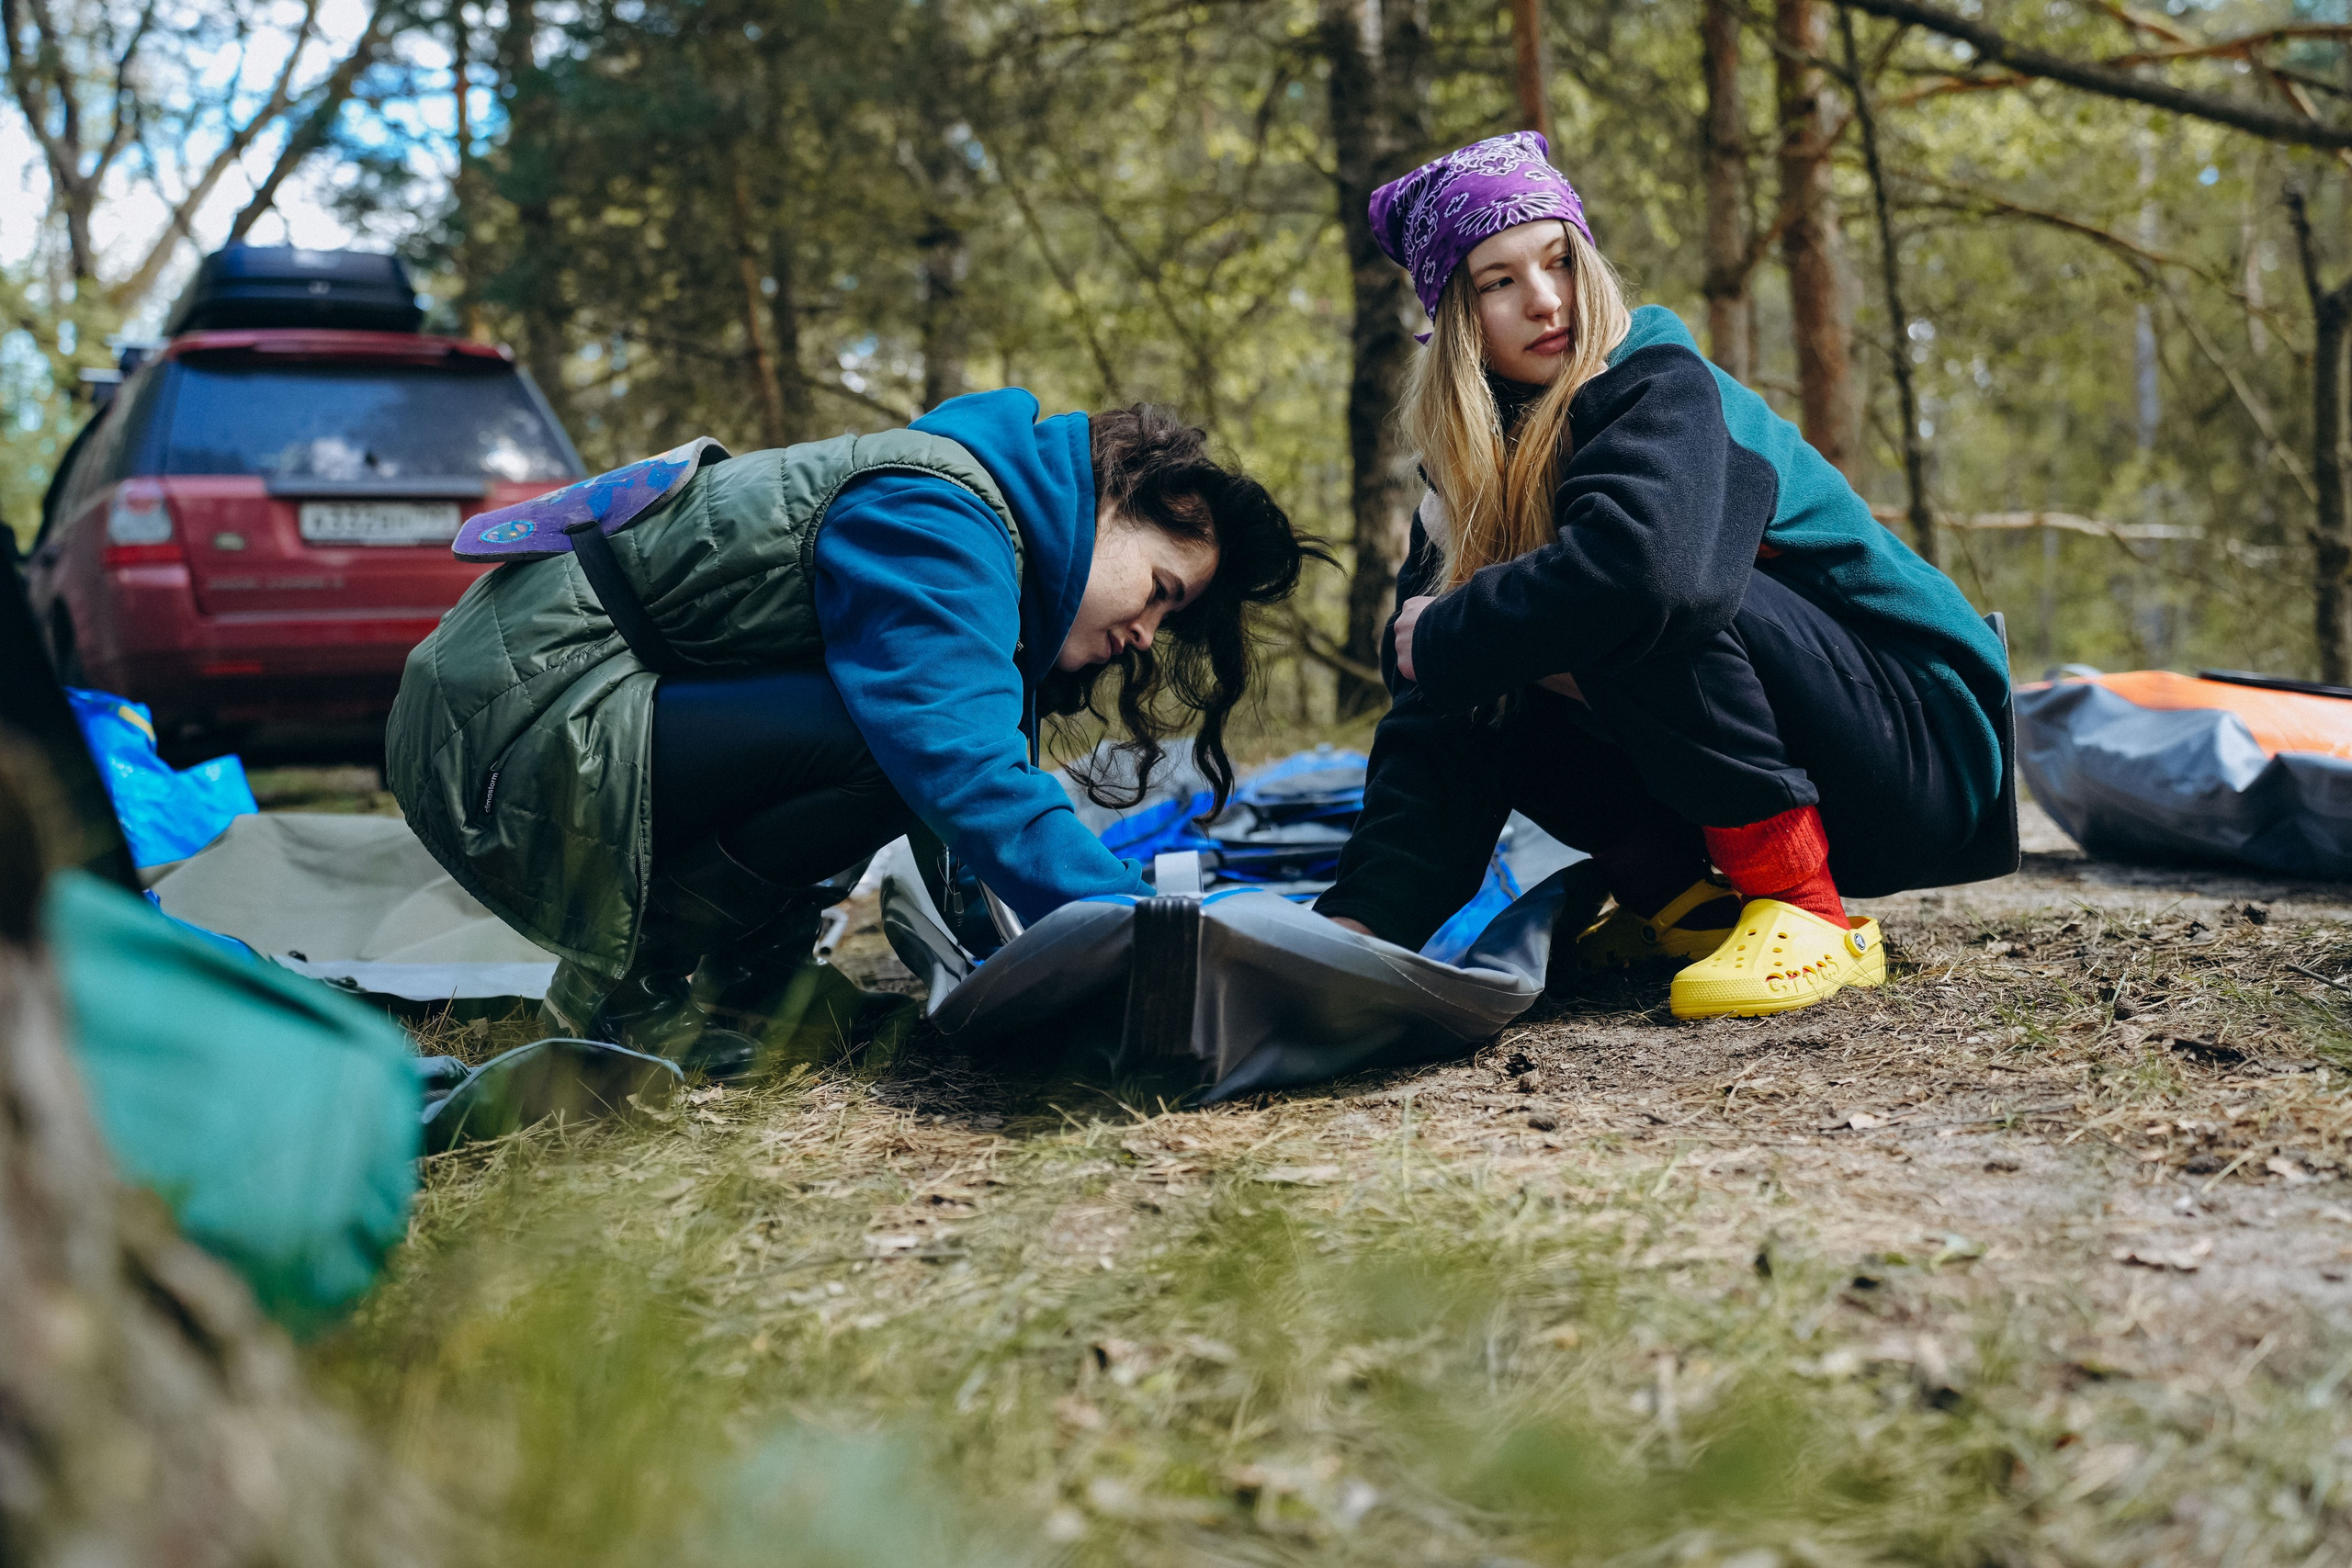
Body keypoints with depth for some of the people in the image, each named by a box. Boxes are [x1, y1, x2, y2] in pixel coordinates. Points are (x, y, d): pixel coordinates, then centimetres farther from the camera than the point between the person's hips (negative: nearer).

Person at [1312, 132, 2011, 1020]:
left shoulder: (1662, 387, -16)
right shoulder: (1481, 467, 3)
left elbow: (1641, 563, -40)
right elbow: (1434, 720, -8)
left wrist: (1445, 639, -23)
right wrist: (1367, 914, -23)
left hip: (1921, 743, -7)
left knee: (1645, 601, -29)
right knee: (1490, 699, -1)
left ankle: (1809, 920, -22)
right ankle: (1687, 903, 2)